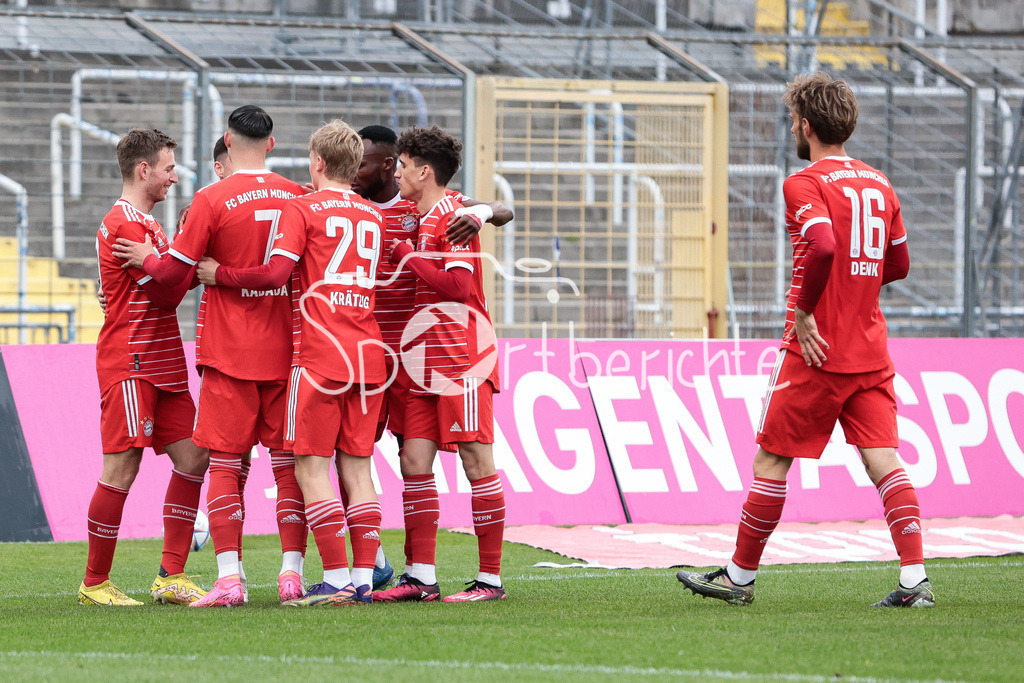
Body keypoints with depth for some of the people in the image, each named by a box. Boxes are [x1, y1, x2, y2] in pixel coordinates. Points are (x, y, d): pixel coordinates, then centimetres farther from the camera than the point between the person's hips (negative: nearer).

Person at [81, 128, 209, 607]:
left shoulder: (141, 222, 21)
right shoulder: (126, 224, -13)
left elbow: (168, 283, 21)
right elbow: (166, 294, -15)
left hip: (161, 365, 10)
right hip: (130, 364, -10)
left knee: (192, 458, 4)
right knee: (122, 468, -8)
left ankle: (171, 575, 5)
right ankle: (94, 583, -1)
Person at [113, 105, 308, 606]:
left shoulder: (212, 200, -9)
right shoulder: (298, 197, 3)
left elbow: (173, 271, -9)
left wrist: (144, 259, 11)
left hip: (229, 352, -3)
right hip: (285, 350, 3)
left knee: (226, 465, -1)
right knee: (288, 461, 8)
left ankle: (229, 576, -9)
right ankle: (292, 571, 3)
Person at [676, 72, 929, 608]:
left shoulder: (805, 185, -11)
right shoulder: (879, 184, 12)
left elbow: (822, 246, -28)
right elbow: (898, 264, 19)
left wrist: (803, 311, -18)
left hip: (817, 349, -6)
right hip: (870, 352, 6)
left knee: (771, 461, 6)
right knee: (883, 460, 0)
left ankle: (740, 577, 15)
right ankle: (915, 579, -12)